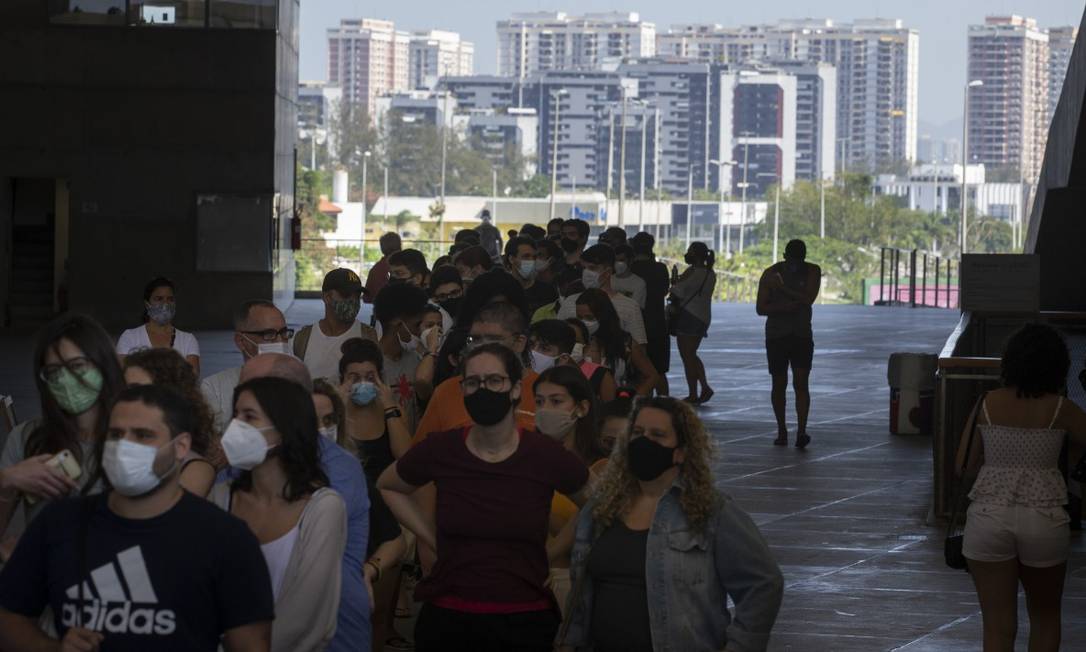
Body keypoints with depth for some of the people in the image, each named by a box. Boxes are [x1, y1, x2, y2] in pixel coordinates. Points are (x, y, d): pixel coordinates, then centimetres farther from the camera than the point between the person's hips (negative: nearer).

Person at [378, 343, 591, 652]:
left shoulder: (546, 455, -7)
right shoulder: (440, 450, -4)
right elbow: (388, 487, 16)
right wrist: (433, 539, 6)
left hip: (526, 620, -1)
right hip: (447, 618, 1)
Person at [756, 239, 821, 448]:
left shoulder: (813, 272, 0)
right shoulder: (771, 274, -3)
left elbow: (808, 298, -15)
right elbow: (761, 308, -7)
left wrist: (782, 288, -18)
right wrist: (786, 307, -21)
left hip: (802, 335, 0)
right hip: (776, 335, 0)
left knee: (801, 383, -12)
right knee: (779, 384, 4)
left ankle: (801, 432, -20)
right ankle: (782, 431, 13)